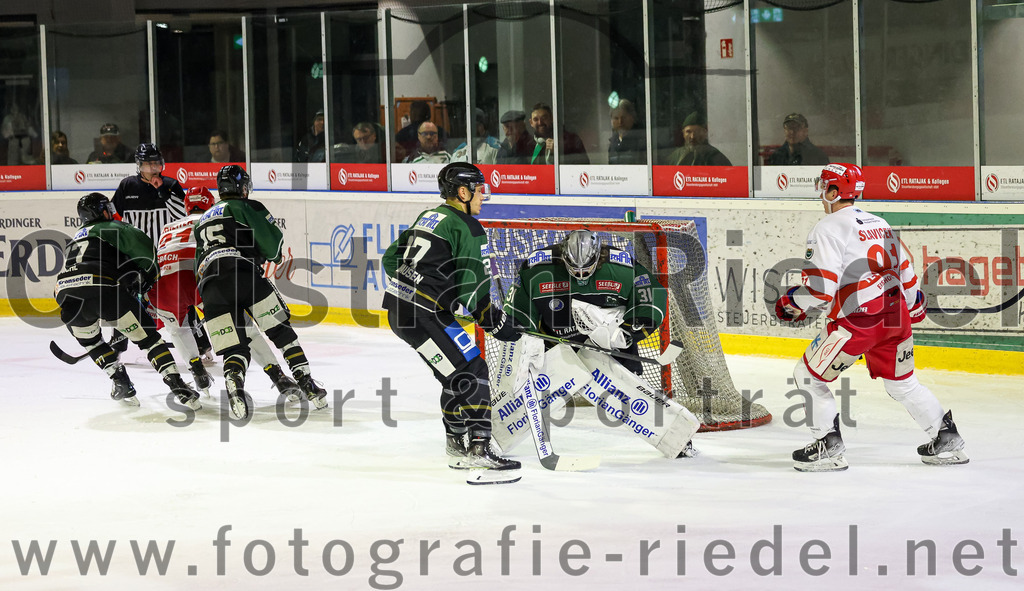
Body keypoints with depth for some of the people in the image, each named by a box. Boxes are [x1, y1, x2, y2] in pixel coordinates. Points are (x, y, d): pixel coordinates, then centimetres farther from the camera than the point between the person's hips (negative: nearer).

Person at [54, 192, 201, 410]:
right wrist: (148, 275, 20)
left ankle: (122, 385, 21)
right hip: (101, 287, -5)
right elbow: (144, 246, 4)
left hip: (65, 295, 5)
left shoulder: (75, 240, 38)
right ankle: (177, 385, -6)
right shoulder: (112, 228, 19)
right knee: (146, 334, 4)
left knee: (90, 341, 31)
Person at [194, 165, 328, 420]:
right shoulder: (247, 207, 14)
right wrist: (273, 255, 24)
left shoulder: (203, 220, 33)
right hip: (243, 272, -4)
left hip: (209, 284, 4)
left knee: (234, 349, 3)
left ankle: (233, 386, -26)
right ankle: (307, 385, 3)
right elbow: (272, 241, 3)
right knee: (281, 331, 8)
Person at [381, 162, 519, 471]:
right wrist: (493, 320, -1)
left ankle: (458, 445, 25)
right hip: (423, 315, -10)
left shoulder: (428, 218, 18)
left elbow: (392, 258, 25)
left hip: (398, 308, 10)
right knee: (471, 374, -8)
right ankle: (475, 451, -16)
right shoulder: (468, 227, -9)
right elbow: (474, 284, -12)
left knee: (456, 374, 20)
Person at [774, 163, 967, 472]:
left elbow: (821, 288, -16)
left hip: (857, 318, -8)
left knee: (809, 375, 6)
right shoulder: (880, 224, 16)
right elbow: (905, 269, 23)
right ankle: (947, 440, 25)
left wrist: (792, 302, 2)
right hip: (895, 314, 8)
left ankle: (828, 448, 3)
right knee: (902, 383, 24)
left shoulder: (828, 228, -8)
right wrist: (914, 304, 40)